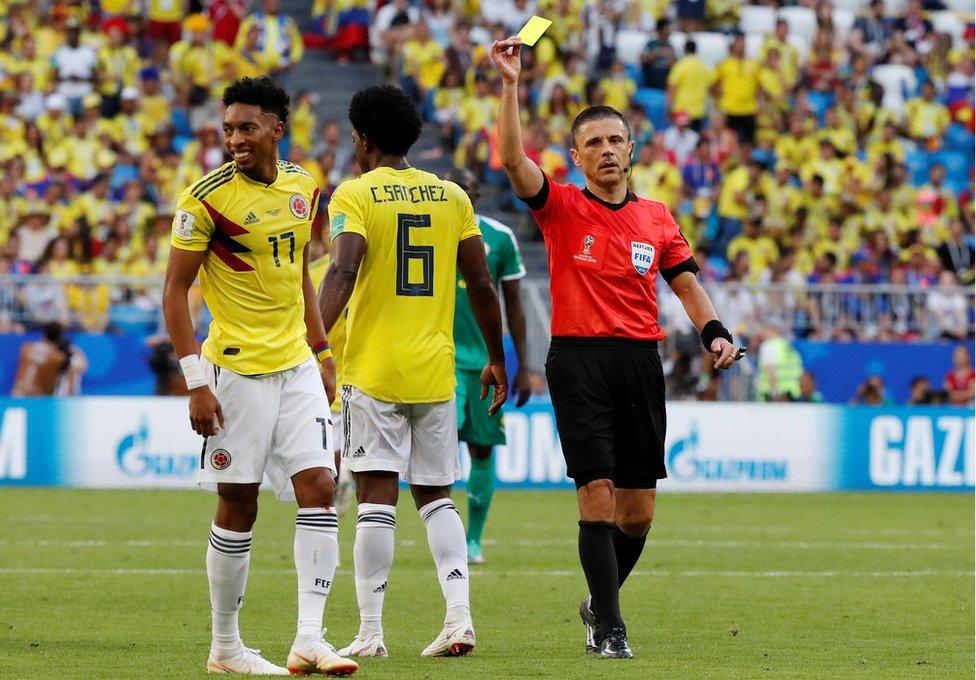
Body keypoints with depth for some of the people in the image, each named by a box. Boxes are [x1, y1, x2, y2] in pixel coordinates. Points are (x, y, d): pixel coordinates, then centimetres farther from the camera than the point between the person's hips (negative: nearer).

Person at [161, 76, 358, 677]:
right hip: (237, 368, -5)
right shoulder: (208, 197, -10)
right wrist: (196, 383, -14)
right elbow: (175, 290, -9)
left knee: (319, 487, -6)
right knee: (238, 504, 0)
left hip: (297, 365, 5)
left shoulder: (303, 188, 8)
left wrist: (322, 350, 17)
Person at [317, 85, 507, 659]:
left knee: (378, 496, -4)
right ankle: (459, 616, 0)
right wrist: (497, 360, 22)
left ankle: (371, 633, -5)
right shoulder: (452, 196, 9)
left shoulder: (355, 194, -4)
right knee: (436, 494, 13)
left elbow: (343, 273, -19)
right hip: (435, 370, 4)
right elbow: (481, 285, 11)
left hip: (374, 369, -4)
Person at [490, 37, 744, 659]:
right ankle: (609, 627, -8)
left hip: (641, 362, 3)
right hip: (579, 361, -3)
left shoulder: (656, 217, 12)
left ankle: (601, 603, 29)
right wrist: (511, 83, -20)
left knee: (638, 508, 5)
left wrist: (714, 332, -2)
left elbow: (686, 282, 16)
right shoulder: (562, 207, 2)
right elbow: (513, 159, -13)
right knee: (597, 494, -12)